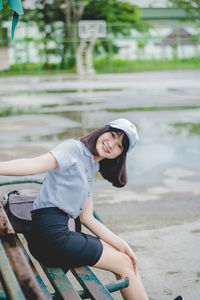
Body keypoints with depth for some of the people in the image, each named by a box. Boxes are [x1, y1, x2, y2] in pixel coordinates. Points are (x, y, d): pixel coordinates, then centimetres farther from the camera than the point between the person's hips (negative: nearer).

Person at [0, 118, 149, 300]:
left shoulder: (91, 169, 20)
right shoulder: (73, 148, -6)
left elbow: (86, 217, 15)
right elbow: (35, 164, -24)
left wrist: (122, 245, 10)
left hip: (60, 233, 9)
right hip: (51, 233, -9)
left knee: (126, 259, 11)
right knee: (124, 264, 0)